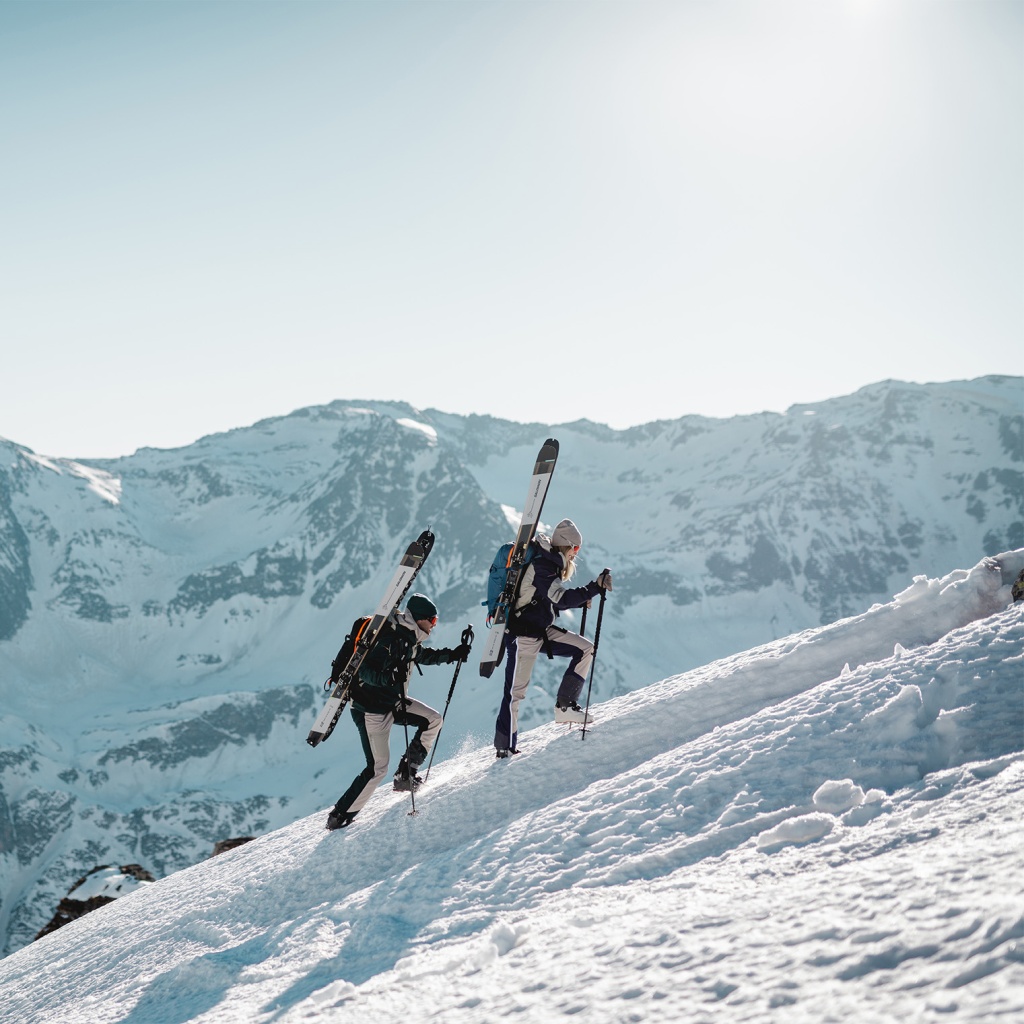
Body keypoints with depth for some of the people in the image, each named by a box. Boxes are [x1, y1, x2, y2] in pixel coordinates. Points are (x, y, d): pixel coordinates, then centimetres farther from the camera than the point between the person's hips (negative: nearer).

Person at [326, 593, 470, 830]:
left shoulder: (410, 637, 3)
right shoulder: (390, 639, -25)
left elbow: (423, 655, 25)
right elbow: (365, 671, -31)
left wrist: (453, 655, 19)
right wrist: (389, 677, -48)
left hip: (393, 701, 9)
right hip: (371, 708, -9)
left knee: (432, 720, 5)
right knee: (378, 767, -10)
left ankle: (405, 774, 12)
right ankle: (339, 816, -2)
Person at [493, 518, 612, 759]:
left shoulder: (550, 562, 10)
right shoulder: (541, 566, -20)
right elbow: (561, 598, -30)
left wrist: (579, 599, 5)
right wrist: (595, 587, -32)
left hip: (542, 630, 10)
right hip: (522, 634, -10)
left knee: (585, 649, 3)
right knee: (515, 690, -5)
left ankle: (565, 706, 3)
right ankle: (504, 748, 2)